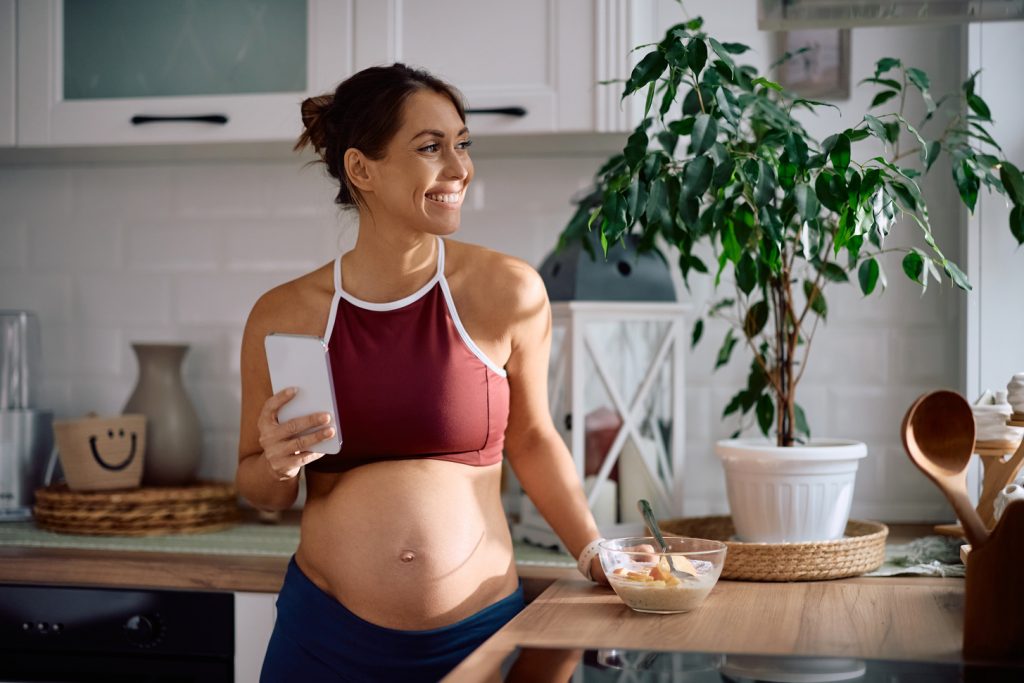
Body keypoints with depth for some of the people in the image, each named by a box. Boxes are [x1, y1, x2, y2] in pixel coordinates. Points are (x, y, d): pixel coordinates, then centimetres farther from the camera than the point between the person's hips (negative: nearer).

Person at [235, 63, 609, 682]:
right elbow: (260, 488, 8)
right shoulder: (282, 317, -5)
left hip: (478, 633, 0)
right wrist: (278, 465, -13)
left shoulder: (507, 293, -8)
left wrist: (595, 555, 2)